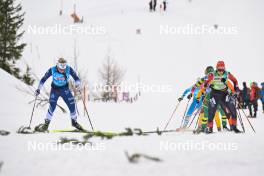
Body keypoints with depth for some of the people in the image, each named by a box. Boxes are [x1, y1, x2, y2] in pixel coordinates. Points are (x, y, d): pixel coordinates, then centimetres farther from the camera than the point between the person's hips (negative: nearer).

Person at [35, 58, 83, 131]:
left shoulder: (69, 69, -19)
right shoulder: (52, 70, -21)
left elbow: (76, 78, -12)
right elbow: (43, 79, -10)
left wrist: (78, 85, -32)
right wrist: (39, 89, -15)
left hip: (65, 90, 2)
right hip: (55, 90, -1)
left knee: (72, 104, -7)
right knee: (52, 106, -17)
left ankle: (74, 122, 16)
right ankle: (46, 123, -4)